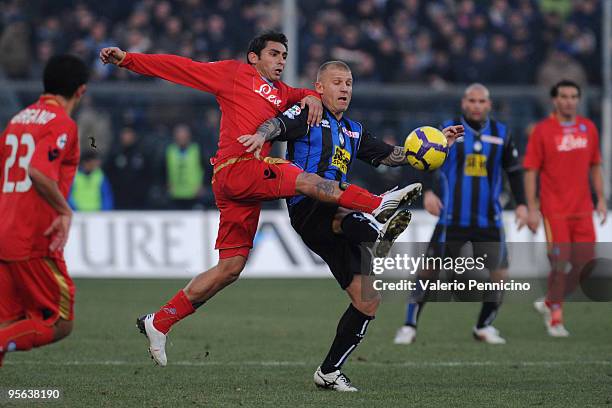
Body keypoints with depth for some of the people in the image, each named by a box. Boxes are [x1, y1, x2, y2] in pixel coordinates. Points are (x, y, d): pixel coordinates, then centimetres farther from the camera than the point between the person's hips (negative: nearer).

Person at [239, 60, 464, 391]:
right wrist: (262, 134, -37)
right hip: (307, 211, -7)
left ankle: (329, 371, 9)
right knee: (342, 205, -41)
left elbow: (390, 155, 30)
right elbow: (279, 123, -14)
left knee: (368, 299, 1)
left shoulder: (353, 131, 27)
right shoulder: (308, 115, 5)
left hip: (336, 221, 7)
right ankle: (377, 234, -74)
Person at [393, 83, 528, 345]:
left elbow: (514, 171, 16)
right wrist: (427, 191, -15)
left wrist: (521, 203, 8)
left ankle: (484, 326, 17)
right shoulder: (448, 130, -1)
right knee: (429, 270, -5)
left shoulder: (501, 134, 8)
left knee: (499, 274, -1)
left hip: (489, 220, 3)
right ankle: (410, 326, 5)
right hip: (452, 219, -3)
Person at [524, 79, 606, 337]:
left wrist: (601, 199, 9)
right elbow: (531, 171, -5)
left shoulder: (588, 128, 8)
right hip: (554, 210, -5)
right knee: (560, 263, -6)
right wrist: (532, 209, -10)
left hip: (582, 210, 5)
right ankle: (555, 317, 10)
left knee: (585, 264, 4)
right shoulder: (542, 130, -5)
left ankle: (549, 303, 23)